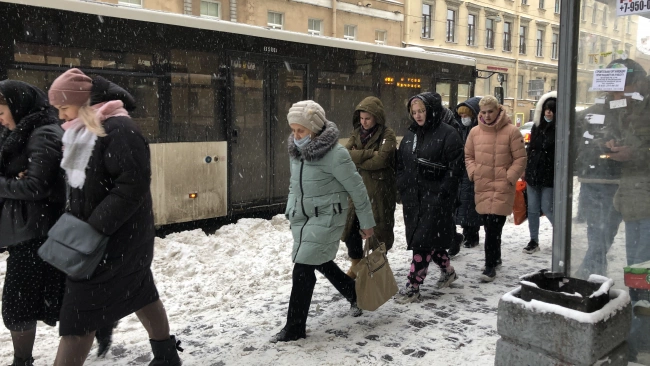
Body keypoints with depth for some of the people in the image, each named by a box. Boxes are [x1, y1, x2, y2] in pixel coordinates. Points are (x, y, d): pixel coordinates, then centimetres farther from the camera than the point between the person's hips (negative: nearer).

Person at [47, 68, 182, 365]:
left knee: (80, 313, -5)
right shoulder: (82, 131, 10)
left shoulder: (118, 128, -19)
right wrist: (78, 225, 5)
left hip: (118, 236, -9)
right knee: (141, 296, 19)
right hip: (96, 234, 9)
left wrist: (93, 229, -25)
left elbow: (133, 185, -25)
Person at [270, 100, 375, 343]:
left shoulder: (335, 154, -21)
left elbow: (357, 189, -13)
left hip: (326, 218, -8)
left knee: (303, 269, -9)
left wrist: (367, 223, -5)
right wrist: (290, 212, 17)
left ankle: (295, 328, 7)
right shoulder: (295, 150, 1)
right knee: (321, 262, 22)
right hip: (301, 217, 8)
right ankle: (355, 294, 48)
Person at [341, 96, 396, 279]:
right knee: (351, 228, 12)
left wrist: (356, 158, -11)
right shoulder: (356, 133, 8)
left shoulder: (387, 135, -9)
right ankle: (357, 265, 32)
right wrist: (368, 153, -19)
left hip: (380, 191, -6)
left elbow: (380, 161, -23)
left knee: (378, 230, 6)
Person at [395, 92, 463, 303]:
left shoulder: (448, 134, -8)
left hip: (435, 198, -7)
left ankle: (413, 286, 1)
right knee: (430, 239, 16)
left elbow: (454, 168, -12)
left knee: (423, 240, -6)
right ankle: (448, 271, 38)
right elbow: (401, 164, 18)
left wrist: (442, 193, -17)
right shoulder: (410, 135, 13)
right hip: (412, 197, 7)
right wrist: (402, 188, 9)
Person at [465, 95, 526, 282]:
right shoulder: (475, 132, 6)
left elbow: (520, 159, -4)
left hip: (502, 188, -4)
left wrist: (509, 178, -11)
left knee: (493, 227, -10)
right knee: (489, 225, 14)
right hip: (481, 186, 5)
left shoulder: (511, 131, -6)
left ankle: (490, 265, -1)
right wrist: (473, 172, 3)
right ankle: (496, 257, 32)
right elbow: (469, 156, 17)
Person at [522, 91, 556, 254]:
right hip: (533, 174, 6)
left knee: (547, 208, -2)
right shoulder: (537, 126, 12)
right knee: (532, 209, 8)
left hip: (549, 176, -6)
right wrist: (526, 171, 13)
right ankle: (534, 241, 17)